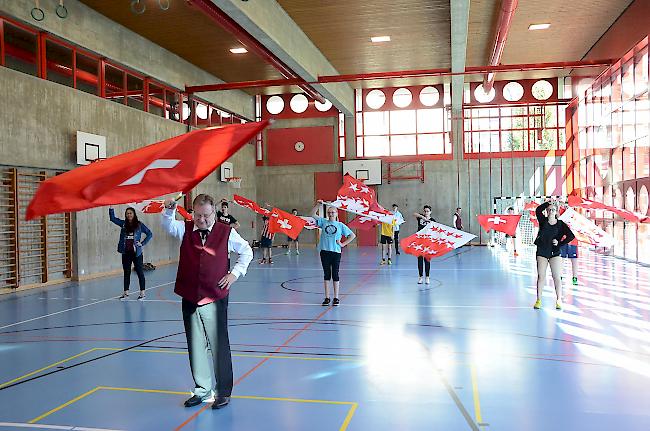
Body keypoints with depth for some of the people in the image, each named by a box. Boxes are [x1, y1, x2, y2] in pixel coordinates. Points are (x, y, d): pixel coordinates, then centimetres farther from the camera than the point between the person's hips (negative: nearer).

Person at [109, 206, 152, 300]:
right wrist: (111, 207, -10)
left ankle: (142, 292, 9)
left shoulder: (139, 225, -2)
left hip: (136, 252, -3)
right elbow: (112, 218, 2)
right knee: (126, 272, 12)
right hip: (126, 253, 4)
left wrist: (142, 243, -7)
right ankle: (126, 292, 21)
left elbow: (149, 234, 0)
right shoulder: (123, 224, 7)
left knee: (139, 272, 3)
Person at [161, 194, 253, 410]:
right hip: (190, 298, 3)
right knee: (196, 346, 12)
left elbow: (246, 252, 10)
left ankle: (223, 392, 16)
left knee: (219, 345, 2)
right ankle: (202, 390, 26)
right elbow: (168, 225, -11)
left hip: (215, 298, -3)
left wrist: (235, 273, 1)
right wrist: (169, 211, -29)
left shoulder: (226, 232, -1)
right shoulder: (185, 229, 5)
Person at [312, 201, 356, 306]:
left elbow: (352, 235, 5)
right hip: (325, 251, 2)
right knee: (326, 274, 7)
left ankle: (336, 298, 11)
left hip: (336, 252, -1)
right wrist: (319, 205, -10)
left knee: (335, 275, 3)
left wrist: (343, 244, -1)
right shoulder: (324, 222, 8)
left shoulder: (340, 225, 4)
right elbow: (313, 214, 1)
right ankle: (327, 297, 13)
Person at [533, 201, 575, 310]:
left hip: (555, 253, -1)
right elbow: (538, 210, -14)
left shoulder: (560, 224, 1)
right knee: (541, 276, 4)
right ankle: (538, 300, 10)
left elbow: (571, 236, -4)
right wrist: (548, 202, -13)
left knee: (556, 277, -2)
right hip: (542, 252, 1)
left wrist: (560, 243, -8)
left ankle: (559, 301, 4)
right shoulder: (543, 221, 2)